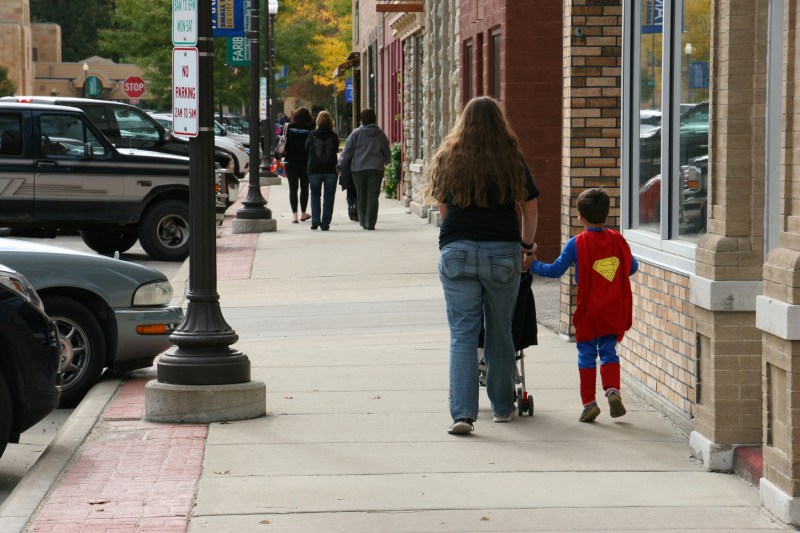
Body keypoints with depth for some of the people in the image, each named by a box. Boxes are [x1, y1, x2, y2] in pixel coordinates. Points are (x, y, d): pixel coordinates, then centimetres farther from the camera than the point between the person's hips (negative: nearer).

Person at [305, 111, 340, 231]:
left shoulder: (312, 135, -5)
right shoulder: (333, 136, -4)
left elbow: (306, 148, 7)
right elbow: (336, 150, 6)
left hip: (314, 170, 0)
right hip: (330, 170, 0)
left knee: (315, 194, 15)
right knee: (328, 196, 6)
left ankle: (315, 220, -2)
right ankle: (325, 223, 3)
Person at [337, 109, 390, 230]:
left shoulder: (356, 133, -3)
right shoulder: (380, 134, 4)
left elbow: (347, 150, -5)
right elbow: (387, 152, 15)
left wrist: (340, 165, 0)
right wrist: (386, 162, 35)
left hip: (358, 169, -1)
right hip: (376, 169, 1)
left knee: (361, 196, 10)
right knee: (373, 196, -1)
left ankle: (363, 222, 15)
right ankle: (370, 223, -9)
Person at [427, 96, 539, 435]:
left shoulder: (448, 159, 5)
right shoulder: (512, 160, 2)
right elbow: (530, 209, 10)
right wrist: (527, 247, 25)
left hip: (457, 252, 0)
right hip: (503, 253, 0)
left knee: (462, 334, 0)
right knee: (500, 332, 12)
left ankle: (462, 412, -11)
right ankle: (502, 406, 24)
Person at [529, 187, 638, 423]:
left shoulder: (577, 243, -9)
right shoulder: (618, 240, 3)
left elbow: (556, 270, -7)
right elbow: (632, 266, 14)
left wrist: (532, 265, 6)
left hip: (589, 310, -3)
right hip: (615, 311, 3)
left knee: (587, 355, 6)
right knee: (609, 352, 12)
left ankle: (589, 402, 4)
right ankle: (613, 390, -9)